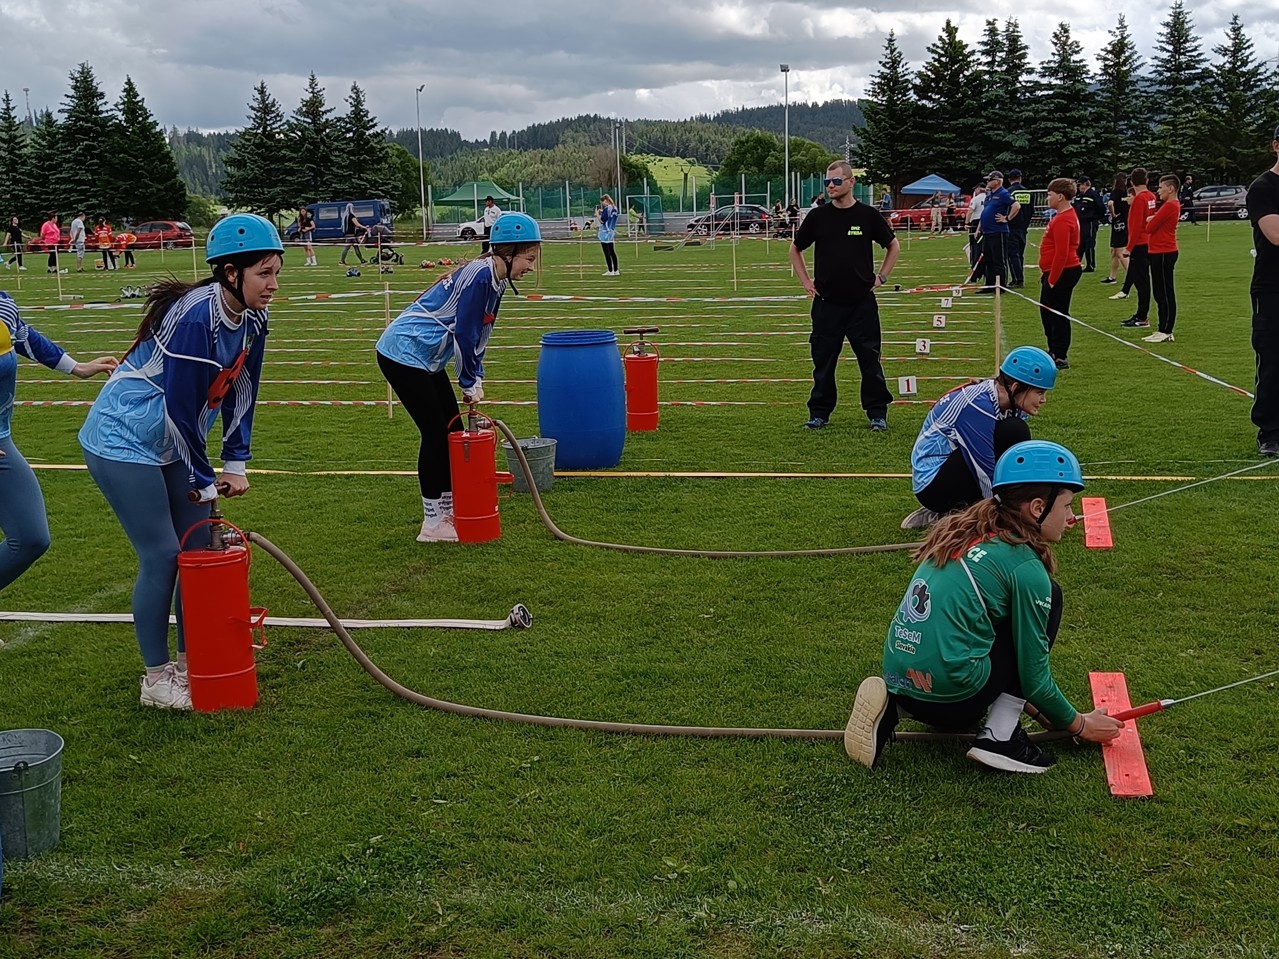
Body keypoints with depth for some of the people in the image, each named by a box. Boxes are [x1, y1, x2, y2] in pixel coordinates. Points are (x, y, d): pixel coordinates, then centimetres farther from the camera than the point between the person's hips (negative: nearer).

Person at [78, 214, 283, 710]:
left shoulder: (252, 320, -4)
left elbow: (239, 393, 7)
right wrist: (204, 482, -15)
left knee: (201, 548, 8)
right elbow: (181, 408, -25)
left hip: (172, 443, 8)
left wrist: (236, 463, 2)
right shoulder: (195, 317, -29)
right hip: (122, 440, -8)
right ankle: (156, 678, 7)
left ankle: (189, 660, 22)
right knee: (162, 555, -7)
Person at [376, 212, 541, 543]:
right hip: (404, 352, -10)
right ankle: (432, 523, 1)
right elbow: (463, 334, -22)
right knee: (436, 432, -7)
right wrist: (470, 385, -12)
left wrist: (476, 380, 5)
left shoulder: (495, 279, 7)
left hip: (425, 358, 10)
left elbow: (478, 336, 13)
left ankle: (448, 509, 20)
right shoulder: (479, 275, -22)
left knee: (453, 430, 11)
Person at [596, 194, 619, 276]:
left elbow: (602, 220, -16)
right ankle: (616, 270, 14)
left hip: (605, 232, -9)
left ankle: (610, 271, -5)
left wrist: (597, 213, -3)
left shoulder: (607, 208, -15)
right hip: (611, 232, 9)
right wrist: (601, 213, 11)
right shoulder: (614, 208, 12)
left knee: (606, 252, -5)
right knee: (612, 252, 13)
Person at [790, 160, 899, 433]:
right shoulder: (817, 216, 3)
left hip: (862, 302, -1)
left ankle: (877, 413, 12)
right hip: (826, 302, 1)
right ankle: (819, 412, 16)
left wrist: (881, 277, 5)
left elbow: (893, 246, 13)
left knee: (870, 359, 2)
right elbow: (795, 249, 16)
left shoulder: (868, 215, 0)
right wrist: (806, 281, 8)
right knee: (823, 360, 6)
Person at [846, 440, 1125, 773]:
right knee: (1049, 598, 7)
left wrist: (1034, 707, 30)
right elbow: (1033, 676, -1)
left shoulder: (963, 533, 15)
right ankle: (1000, 737, 4)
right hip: (950, 700, -7)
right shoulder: (1025, 566, -7)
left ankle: (895, 708, 12)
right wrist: (1079, 725, 15)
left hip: (899, 681, 7)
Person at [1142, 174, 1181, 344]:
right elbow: (1151, 225, 16)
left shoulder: (1169, 206, -16)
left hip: (1163, 254, -10)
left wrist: (1150, 221, 4)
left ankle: (1166, 332, -3)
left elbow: (1149, 227, -15)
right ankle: (1164, 330, 18)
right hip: (1160, 252, 10)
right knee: (1161, 293, 13)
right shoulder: (1173, 205, 16)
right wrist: (1152, 221, -3)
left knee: (1164, 294, -6)